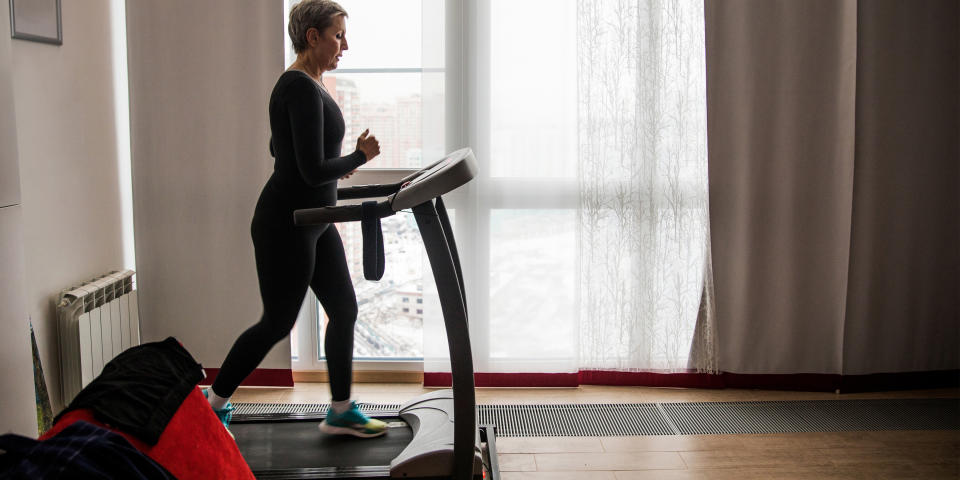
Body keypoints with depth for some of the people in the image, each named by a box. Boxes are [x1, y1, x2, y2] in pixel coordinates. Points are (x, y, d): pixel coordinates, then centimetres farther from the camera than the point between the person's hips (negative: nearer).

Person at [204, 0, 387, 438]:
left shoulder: (310, 85, 12)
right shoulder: (300, 88, -19)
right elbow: (313, 170, -25)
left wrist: (336, 164, 12)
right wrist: (359, 157, -10)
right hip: (286, 224, -10)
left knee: (344, 311, 11)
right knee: (277, 324, 2)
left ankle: (341, 412, 22)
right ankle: (213, 403, 20)